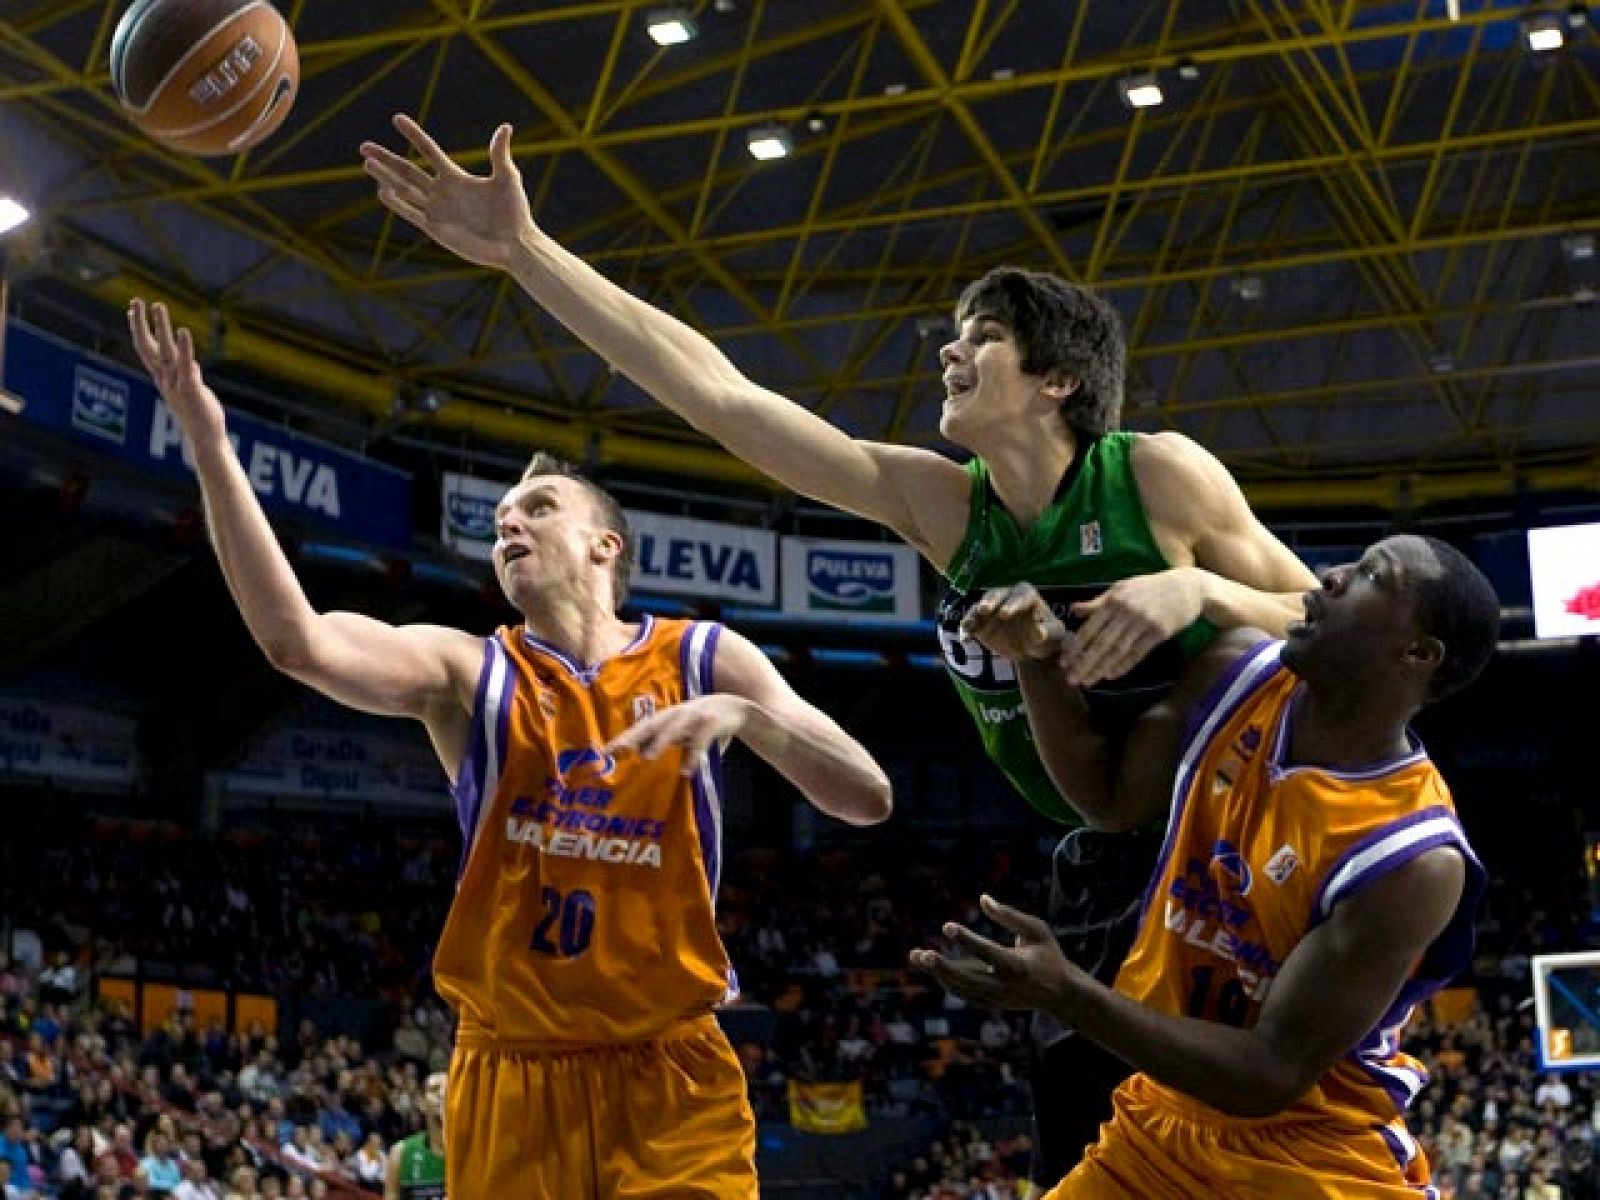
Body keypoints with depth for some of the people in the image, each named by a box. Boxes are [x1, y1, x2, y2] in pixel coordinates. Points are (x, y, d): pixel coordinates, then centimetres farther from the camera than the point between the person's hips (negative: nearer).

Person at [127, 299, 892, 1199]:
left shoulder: (703, 659, 3)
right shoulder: (467, 672, 2)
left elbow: (871, 801, -3)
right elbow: (298, 640, -16)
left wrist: (743, 715, -19)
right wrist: (210, 445, -22)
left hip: (672, 1075, 0)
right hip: (513, 1076, 0)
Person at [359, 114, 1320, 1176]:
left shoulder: (1160, 474, -13)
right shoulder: (939, 504, -3)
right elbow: (718, 394, -7)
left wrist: (1197, 590, -25)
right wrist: (525, 252, -9)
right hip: (1105, 860, 5)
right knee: (1084, 1135, 7)